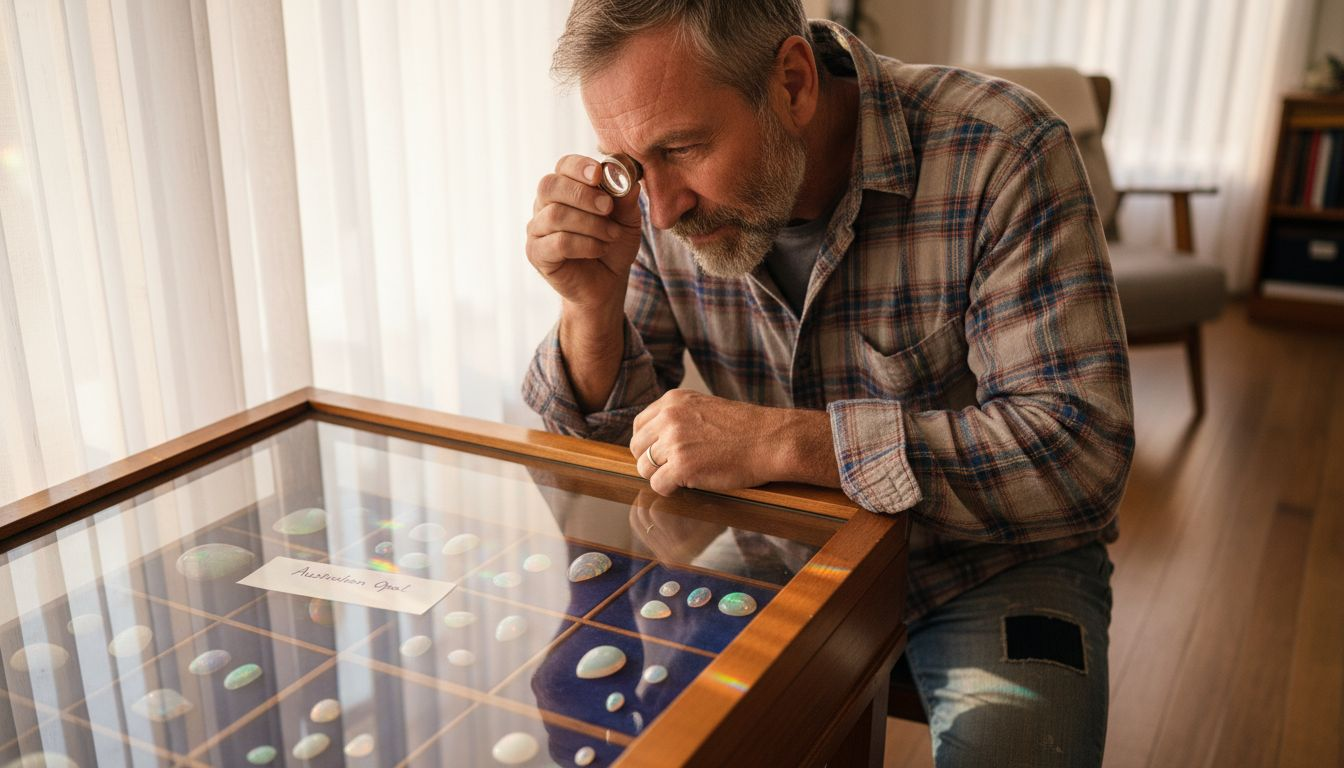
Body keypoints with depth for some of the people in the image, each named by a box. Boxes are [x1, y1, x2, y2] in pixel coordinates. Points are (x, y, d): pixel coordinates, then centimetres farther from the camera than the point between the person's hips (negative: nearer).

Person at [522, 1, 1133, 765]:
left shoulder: (1001, 156, -23)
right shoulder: (662, 189, -10)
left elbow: (1083, 447, -28)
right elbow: (611, 439, -3)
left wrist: (781, 442, -34)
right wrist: (592, 301, -25)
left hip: (987, 563, -2)